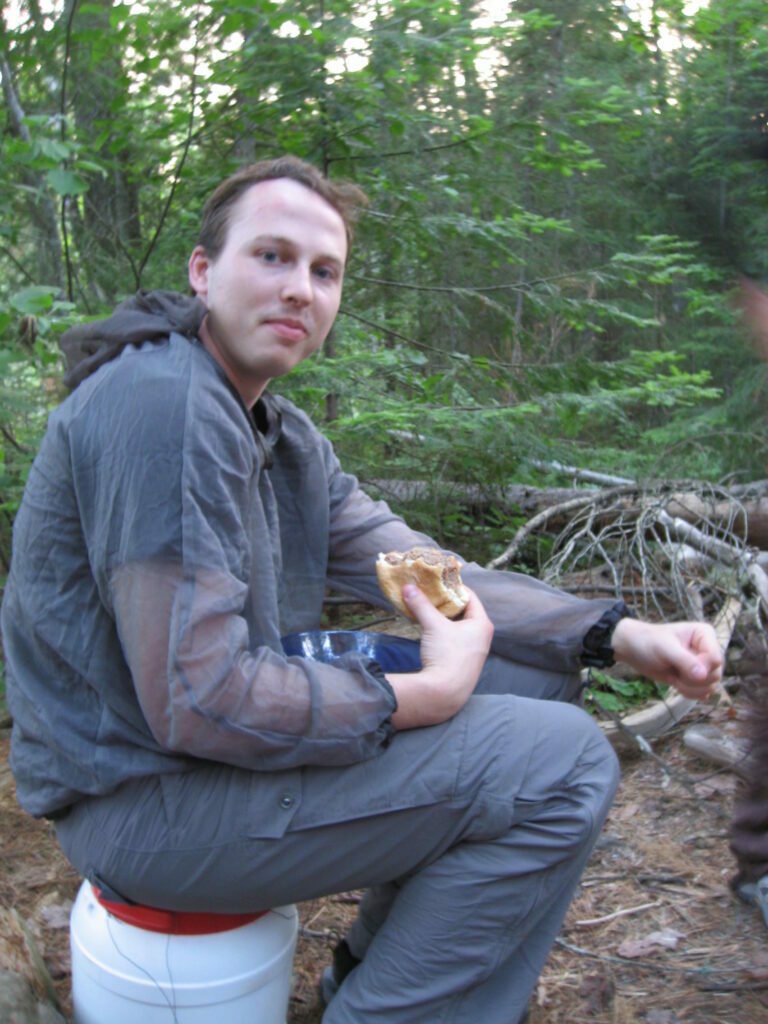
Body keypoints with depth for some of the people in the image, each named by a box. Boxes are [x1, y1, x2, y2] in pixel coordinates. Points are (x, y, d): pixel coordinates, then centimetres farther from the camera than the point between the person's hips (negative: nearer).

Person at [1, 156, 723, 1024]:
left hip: (226, 730, 9)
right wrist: (427, 693, -18)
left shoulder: (287, 438, 9)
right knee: (563, 764, -14)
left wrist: (615, 634, -5)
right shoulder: (160, 404, -23)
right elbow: (196, 701, -27)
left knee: (533, 672, 12)